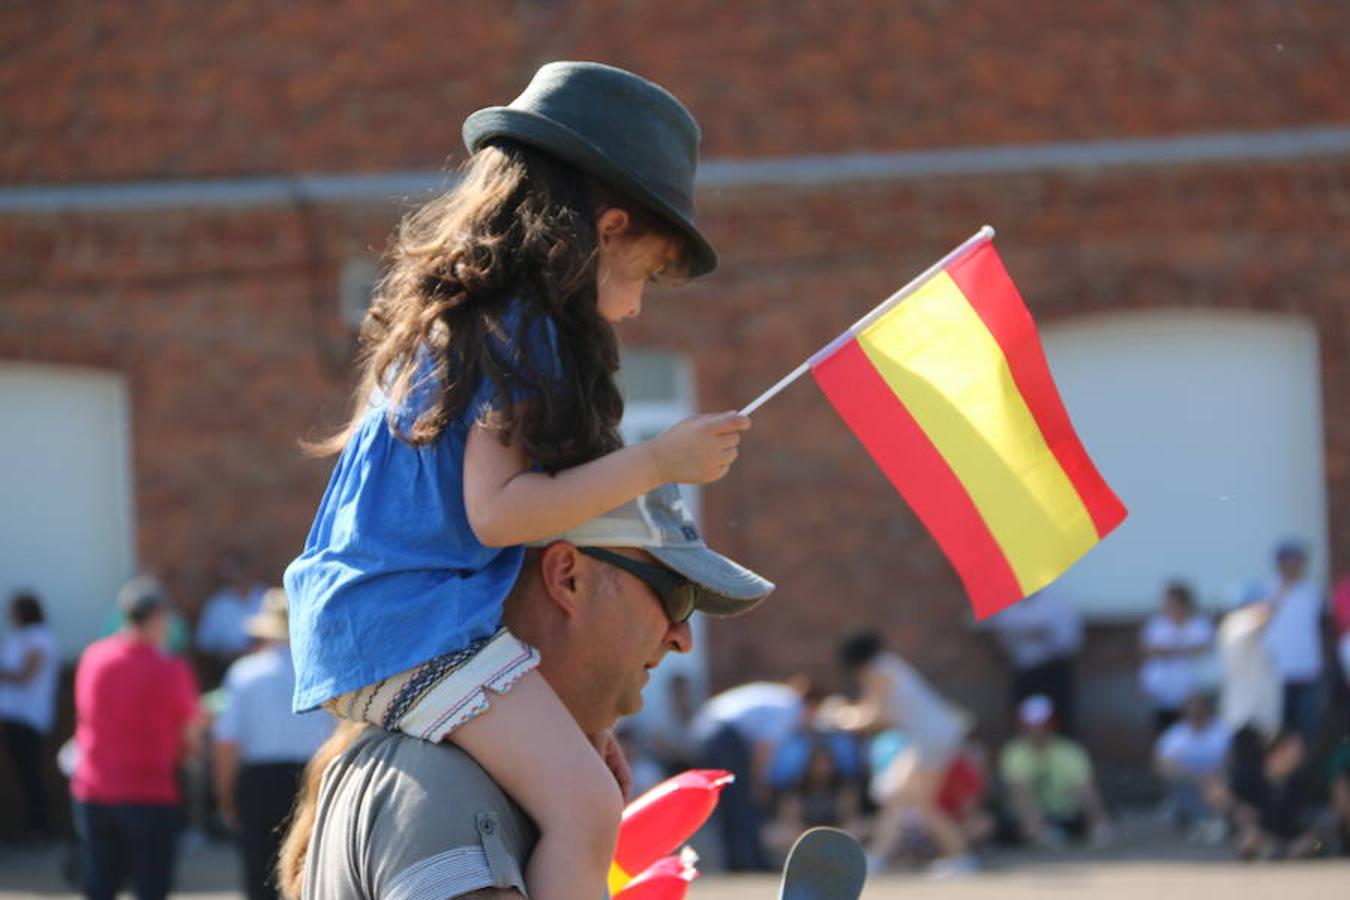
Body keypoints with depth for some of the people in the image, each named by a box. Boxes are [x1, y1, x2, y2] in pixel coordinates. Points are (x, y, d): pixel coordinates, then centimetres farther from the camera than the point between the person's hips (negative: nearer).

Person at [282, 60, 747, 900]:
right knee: (583, 805, -24)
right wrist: (655, 462, -17)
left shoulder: (459, 314, 19)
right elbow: (494, 511, -20)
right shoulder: (519, 334, -12)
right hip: (414, 620, -11)